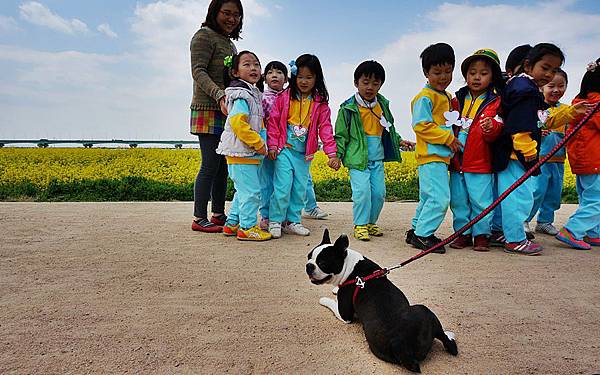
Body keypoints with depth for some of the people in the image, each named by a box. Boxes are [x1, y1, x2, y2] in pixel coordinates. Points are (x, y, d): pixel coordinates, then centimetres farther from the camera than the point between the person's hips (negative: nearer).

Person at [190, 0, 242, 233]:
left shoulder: (229, 43, 23)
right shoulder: (204, 36, -3)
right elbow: (198, 71, -15)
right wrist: (219, 95, -29)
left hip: (226, 113, 8)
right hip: (208, 111, -8)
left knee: (223, 166, 8)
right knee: (210, 166, -8)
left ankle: (218, 215, 16)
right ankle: (199, 219, 0)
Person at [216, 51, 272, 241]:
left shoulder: (254, 94, 18)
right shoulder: (241, 94, -13)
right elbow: (238, 123, -24)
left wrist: (261, 143, 12)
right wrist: (258, 144, -19)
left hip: (251, 153, 10)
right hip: (241, 153, -10)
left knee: (243, 190, 17)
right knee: (251, 191, -6)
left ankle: (231, 224, 26)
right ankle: (248, 228, 5)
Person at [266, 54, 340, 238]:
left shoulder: (320, 103, 2)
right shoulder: (284, 97, -1)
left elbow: (325, 128, -2)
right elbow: (273, 121, 1)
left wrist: (332, 153, -10)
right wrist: (273, 145, -6)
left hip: (304, 154, 3)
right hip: (284, 150, -2)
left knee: (300, 189, 9)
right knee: (282, 187, -7)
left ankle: (292, 221, 23)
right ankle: (275, 221, 8)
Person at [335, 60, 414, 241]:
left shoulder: (382, 105, 10)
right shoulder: (349, 108, -5)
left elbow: (388, 128, 25)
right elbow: (341, 134, -2)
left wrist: (400, 141, 18)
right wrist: (336, 154, -10)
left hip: (377, 159, 5)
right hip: (358, 158, -5)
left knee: (379, 192, 6)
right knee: (362, 191, -14)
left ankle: (371, 222, 25)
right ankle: (360, 225, 3)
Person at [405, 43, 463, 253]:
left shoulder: (447, 97, 19)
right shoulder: (425, 97, -10)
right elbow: (421, 125, -19)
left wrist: (452, 137, 13)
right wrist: (448, 138, -17)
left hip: (442, 156, 10)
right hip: (430, 157, -10)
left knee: (428, 197, 16)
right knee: (439, 198, -13)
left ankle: (416, 230, 27)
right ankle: (423, 235, -2)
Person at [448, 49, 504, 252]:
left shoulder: (495, 102, 1)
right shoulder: (457, 100, 9)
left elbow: (497, 131, -7)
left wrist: (491, 128, -28)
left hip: (480, 163, -3)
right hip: (456, 161, 3)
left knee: (481, 201, 1)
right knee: (458, 201, 9)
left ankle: (481, 235, 16)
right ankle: (463, 233, 22)